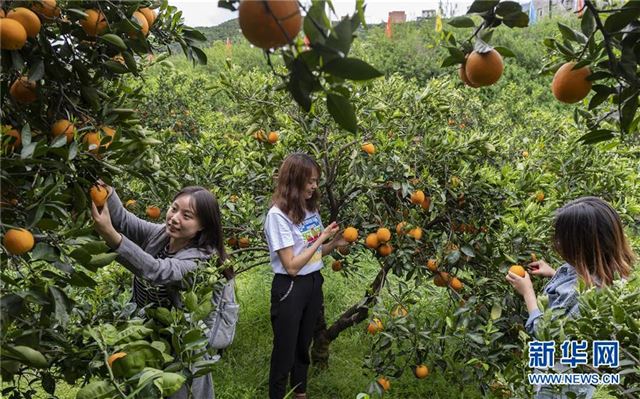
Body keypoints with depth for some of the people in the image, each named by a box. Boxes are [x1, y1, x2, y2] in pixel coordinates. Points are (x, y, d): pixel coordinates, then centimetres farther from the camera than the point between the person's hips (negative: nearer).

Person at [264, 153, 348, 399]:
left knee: (303, 346, 23)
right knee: (285, 351, 8)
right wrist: (321, 238, -19)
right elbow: (291, 266, -23)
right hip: (289, 289, -7)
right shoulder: (278, 214, -20)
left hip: (314, 283, 7)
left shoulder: (310, 208, 2)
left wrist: (334, 243, -6)